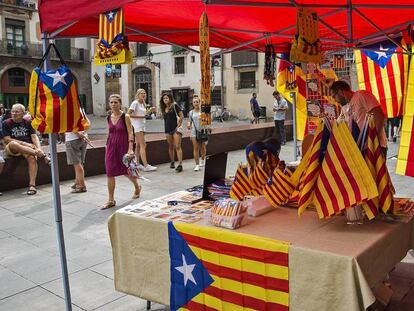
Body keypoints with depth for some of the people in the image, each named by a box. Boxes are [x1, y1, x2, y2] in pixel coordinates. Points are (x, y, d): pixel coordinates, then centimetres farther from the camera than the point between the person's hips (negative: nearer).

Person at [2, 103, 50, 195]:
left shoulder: (28, 123, 13)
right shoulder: (6, 123, 7)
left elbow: (34, 137, 3)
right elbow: (7, 139, -3)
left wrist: (38, 148, -17)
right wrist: (24, 143, -12)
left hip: (29, 148, 1)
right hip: (12, 149, -1)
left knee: (32, 158, -33)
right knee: (13, 144, -37)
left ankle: (32, 185, -39)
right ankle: (42, 155, -41)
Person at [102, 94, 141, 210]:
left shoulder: (125, 117, -9)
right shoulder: (109, 118, 6)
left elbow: (130, 133, -12)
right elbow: (110, 133, 14)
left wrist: (130, 149, -19)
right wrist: (107, 147, 14)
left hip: (123, 146, -4)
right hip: (111, 147, 5)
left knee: (127, 171, 10)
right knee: (109, 173, -1)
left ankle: (137, 187, 40)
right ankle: (111, 200, 7)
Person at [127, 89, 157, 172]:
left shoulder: (143, 104, 16)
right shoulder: (135, 103, -9)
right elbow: (128, 114, -15)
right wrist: (139, 116, -19)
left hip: (142, 125, 9)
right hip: (137, 125, -9)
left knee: (138, 145, 10)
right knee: (143, 145, -13)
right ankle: (146, 166, -17)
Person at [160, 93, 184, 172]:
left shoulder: (175, 106, -3)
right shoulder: (164, 109, 14)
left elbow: (181, 116, -5)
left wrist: (178, 126, -10)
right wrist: (165, 129, 12)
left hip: (175, 129, -6)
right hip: (168, 130, 6)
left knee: (177, 146, -11)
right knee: (171, 147, 12)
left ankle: (180, 164, -14)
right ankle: (172, 162, 25)